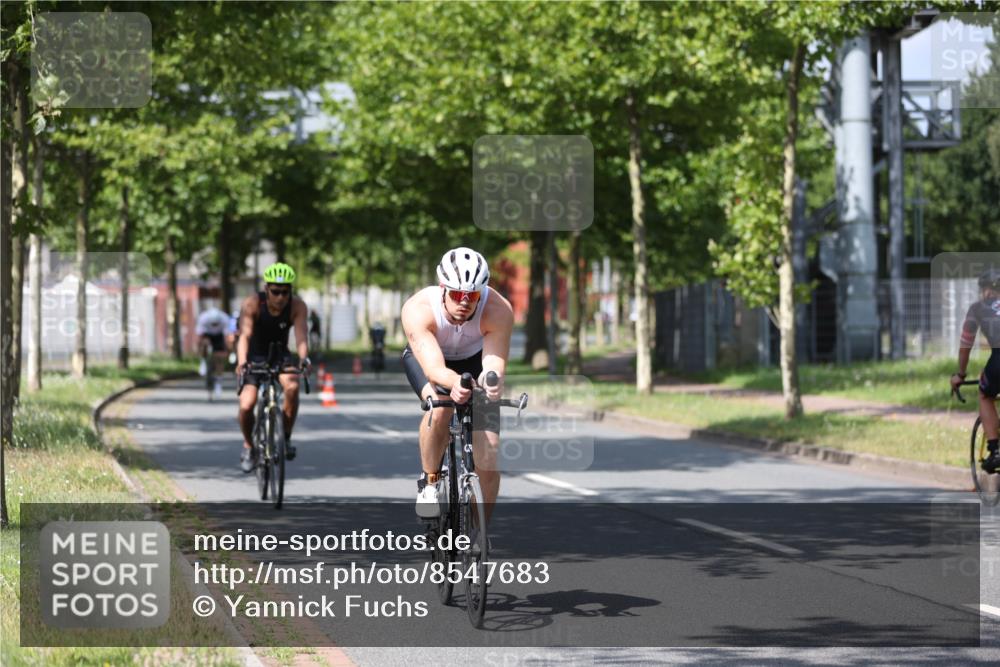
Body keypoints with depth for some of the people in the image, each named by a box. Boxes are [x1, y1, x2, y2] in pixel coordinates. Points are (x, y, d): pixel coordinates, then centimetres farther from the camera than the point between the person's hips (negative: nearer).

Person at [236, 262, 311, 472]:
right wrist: (241, 363, -52)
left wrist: (304, 359, -50)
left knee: (292, 387, -31)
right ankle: (248, 446, 11)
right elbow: (245, 335, -34)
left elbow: (301, 337, -30)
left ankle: (286, 437, -11)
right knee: (246, 406, -18)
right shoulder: (252, 304, -24)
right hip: (255, 357, -1)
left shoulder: (297, 306, -19)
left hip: (280, 356, 1)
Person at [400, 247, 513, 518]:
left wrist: (491, 380, -63)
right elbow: (434, 368, -45)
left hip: (475, 358, 2)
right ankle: (430, 481, -9)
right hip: (426, 356, -1)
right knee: (439, 407, -35)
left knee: (488, 449, -10)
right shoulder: (418, 309, -37)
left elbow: (495, 365, -39)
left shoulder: (498, 310, -34)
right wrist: (455, 383, -67)